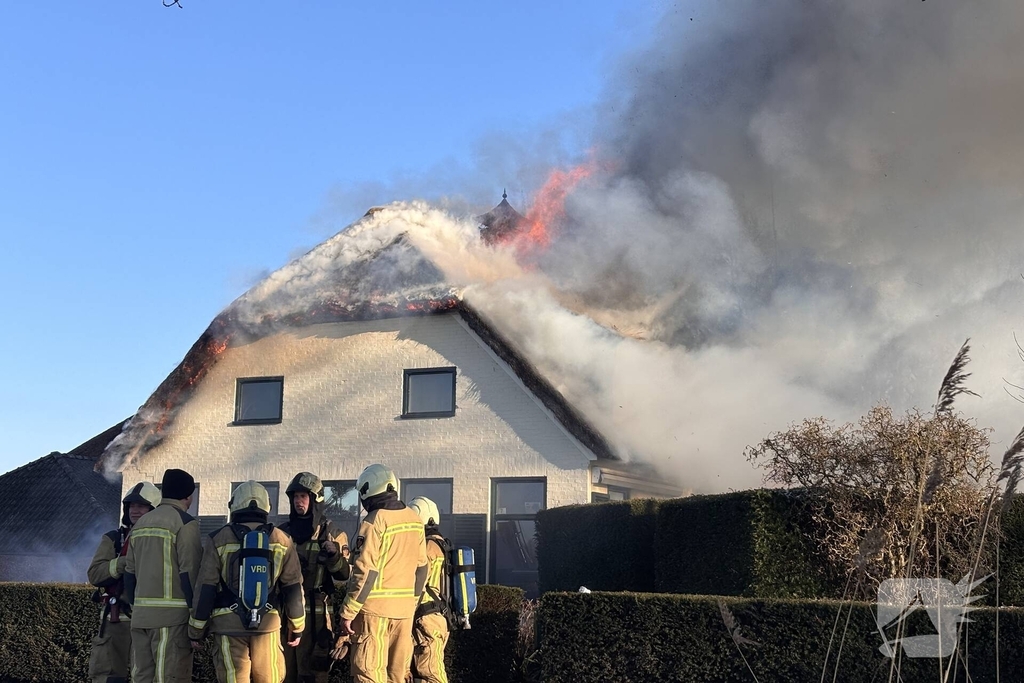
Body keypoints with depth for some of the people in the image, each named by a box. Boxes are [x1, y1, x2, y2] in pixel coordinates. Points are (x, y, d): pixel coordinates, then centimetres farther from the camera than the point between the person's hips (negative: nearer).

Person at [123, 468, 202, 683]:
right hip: (171, 616, -7)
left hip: (140, 614, 7)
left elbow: (129, 572, 18)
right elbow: (189, 573, -12)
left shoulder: (141, 523, 17)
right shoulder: (184, 523, -6)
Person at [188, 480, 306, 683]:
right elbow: (293, 588, 6)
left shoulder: (218, 539, 0)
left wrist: (196, 630, 7)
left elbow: (206, 589, -1)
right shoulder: (281, 540, 5)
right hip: (268, 624, 1)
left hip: (228, 624, -1)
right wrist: (296, 627, 16)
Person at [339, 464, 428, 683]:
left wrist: (348, 611, -10)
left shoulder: (374, 522, -13)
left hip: (375, 607, -6)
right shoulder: (415, 520, 8)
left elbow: (365, 572, -16)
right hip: (404, 607, 7)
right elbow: (421, 568, 13)